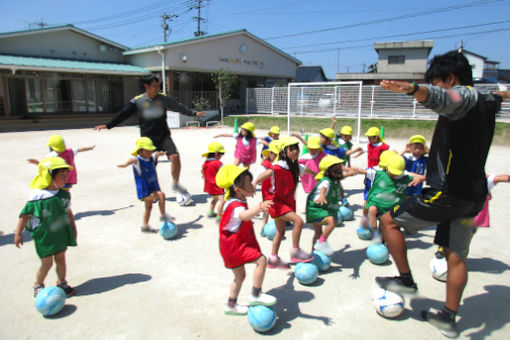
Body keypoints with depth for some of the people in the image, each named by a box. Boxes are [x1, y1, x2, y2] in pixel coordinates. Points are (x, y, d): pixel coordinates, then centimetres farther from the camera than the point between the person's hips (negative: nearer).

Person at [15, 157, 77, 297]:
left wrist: (73, 228, 17)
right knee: (47, 263, 4)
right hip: (44, 236, -5)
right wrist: (18, 234, -7)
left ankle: (62, 283, 33)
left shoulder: (64, 194, -1)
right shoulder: (37, 196, -18)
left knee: (61, 259, 15)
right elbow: (25, 215, -11)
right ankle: (38, 286, 29)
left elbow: (68, 212, 11)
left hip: (61, 233, 5)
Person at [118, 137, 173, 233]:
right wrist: (126, 164, -67)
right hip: (145, 191, -9)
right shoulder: (138, 161, -20)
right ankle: (163, 215, -11)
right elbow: (132, 160, -44)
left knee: (148, 207, 20)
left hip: (153, 188, 9)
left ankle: (145, 226, 36)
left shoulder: (151, 157, 2)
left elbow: (157, 154, 25)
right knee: (161, 195, -26)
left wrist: (161, 153, 46)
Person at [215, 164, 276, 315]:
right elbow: (245, 216, -51)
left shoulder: (237, 201, 6)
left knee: (240, 275, 20)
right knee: (261, 260, -18)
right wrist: (259, 207, -69)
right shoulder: (235, 206, -27)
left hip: (238, 243, 10)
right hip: (234, 246, -10)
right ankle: (256, 295, -4)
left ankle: (231, 305, 35)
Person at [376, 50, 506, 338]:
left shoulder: (464, 96, -13)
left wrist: (413, 89, -59)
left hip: (448, 193, -10)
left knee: (389, 220, 5)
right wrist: (500, 95, 66)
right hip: (473, 195, 10)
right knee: (457, 257, 15)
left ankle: (406, 280, 15)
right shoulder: (486, 101, 15)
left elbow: (440, 98, -39)